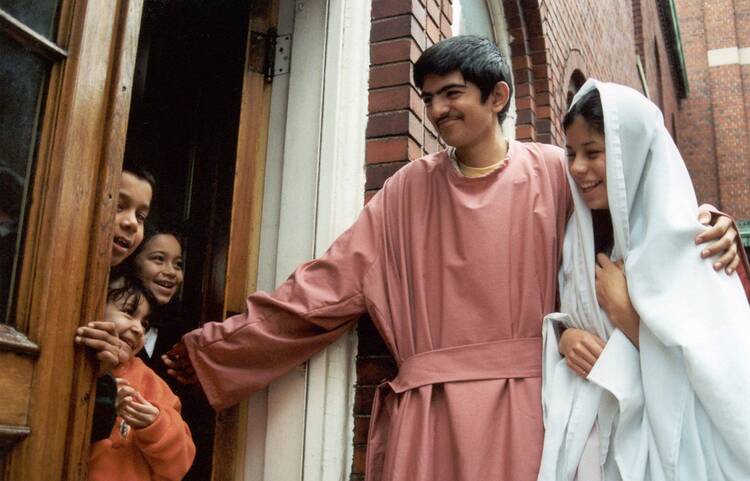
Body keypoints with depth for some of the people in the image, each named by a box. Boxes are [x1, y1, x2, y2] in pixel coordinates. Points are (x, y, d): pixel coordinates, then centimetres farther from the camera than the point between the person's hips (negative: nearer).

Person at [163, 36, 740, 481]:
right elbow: (328, 283, 6)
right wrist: (214, 343, 4)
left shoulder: (555, 172, 4)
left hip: (525, 400, -1)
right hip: (429, 408, 2)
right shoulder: (410, 189, 8)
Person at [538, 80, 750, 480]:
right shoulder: (581, 237, 2)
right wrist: (564, 336, -11)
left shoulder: (687, 242, -14)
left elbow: (712, 372, -18)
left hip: (667, 444, -4)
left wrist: (620, 308, -17)